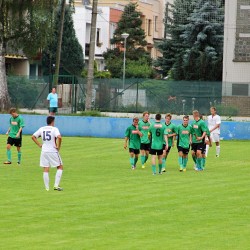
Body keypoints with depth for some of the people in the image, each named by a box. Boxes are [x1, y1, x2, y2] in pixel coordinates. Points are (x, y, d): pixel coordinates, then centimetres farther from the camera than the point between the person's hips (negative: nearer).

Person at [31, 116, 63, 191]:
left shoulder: (41, 129, 7)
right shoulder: (54, 129, -9)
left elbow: (33, 136, 10)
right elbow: (59, 137, -26)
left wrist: (39, 145, 10)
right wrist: (58, 146, -13)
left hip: (44, 152, 4)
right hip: (53, 151, -4)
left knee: (46, 170, 7)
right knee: (60, 167, 10)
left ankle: (47, 187, 6)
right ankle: (56, 185, 0)